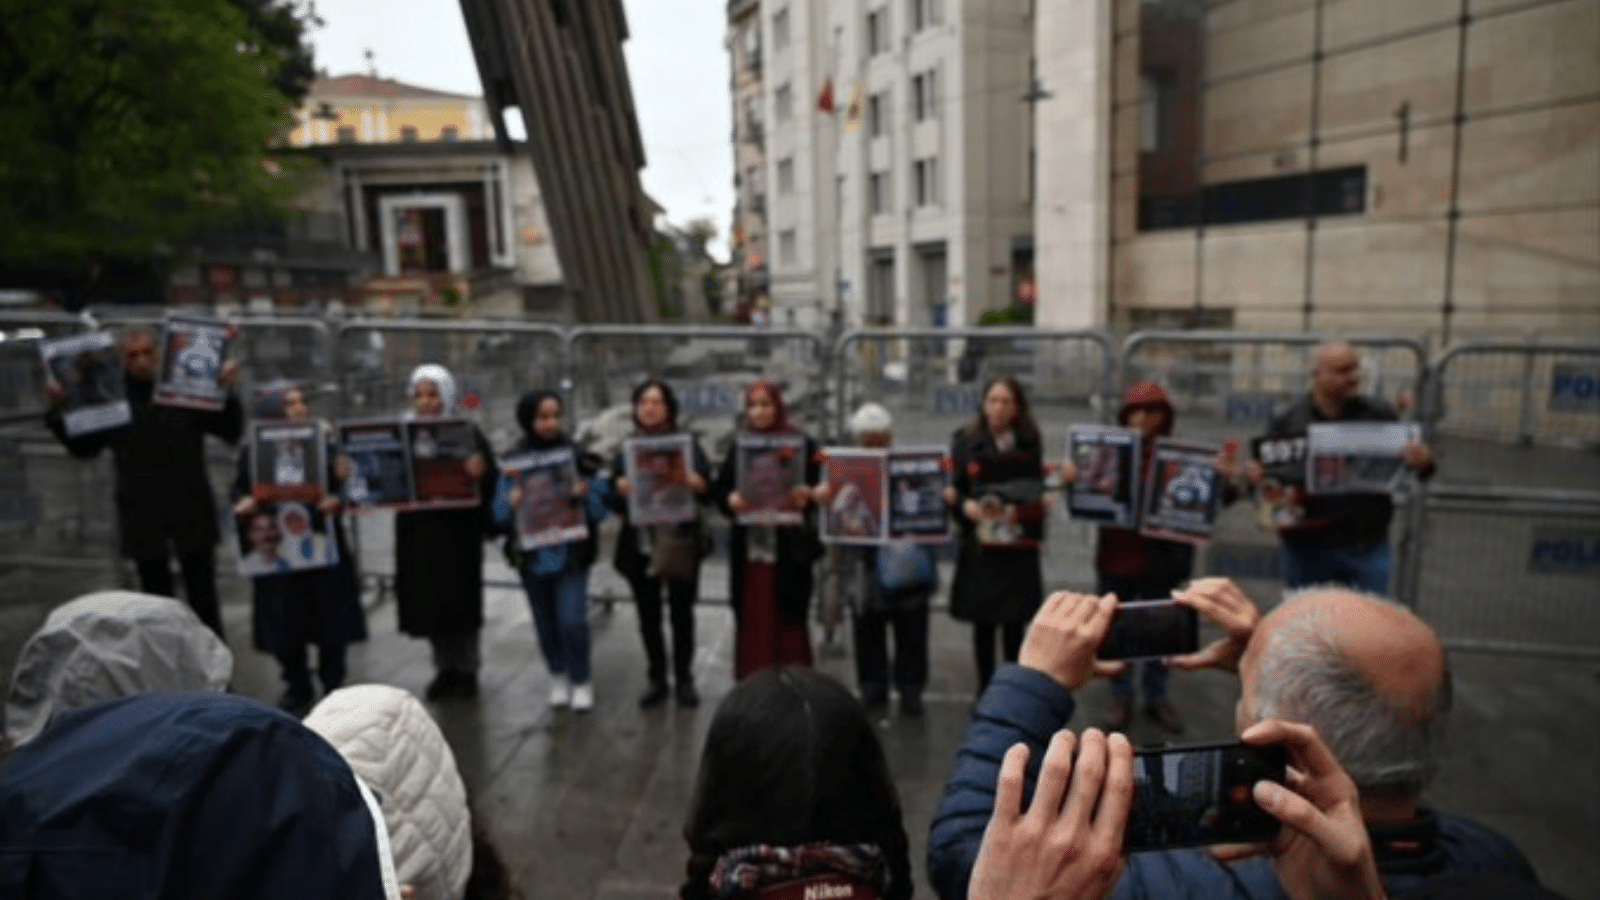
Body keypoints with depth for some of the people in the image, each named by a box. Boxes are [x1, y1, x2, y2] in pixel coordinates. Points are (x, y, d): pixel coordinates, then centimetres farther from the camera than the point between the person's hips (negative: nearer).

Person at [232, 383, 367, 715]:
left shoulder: (324, 441, 1)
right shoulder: (254, 451, 2)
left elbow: (346, 482, -1)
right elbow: (239, 491, 3)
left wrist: (337, 498, -22)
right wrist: (245, 503, -18)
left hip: (322, 542, 0)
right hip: (276, 545, 1)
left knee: (331, 619, 4)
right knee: (285, 622, 6)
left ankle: (333, 685, 21)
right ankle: (296, 688, 23)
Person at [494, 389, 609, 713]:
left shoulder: (579, 458, -4)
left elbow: (601, 507, -3)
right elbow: (500, 512, 1)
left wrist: (584, 496, -23)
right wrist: (513, 504, -20)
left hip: (571, 553, -2)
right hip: (532, 555, 2)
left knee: (572, 620, -8)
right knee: (545, 622, 12)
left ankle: (581, 681, 14)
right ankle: (558, 676, 35)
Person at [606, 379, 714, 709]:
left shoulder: (688, 444, 3)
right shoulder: (626, 449, 8)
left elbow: (707, 487, -3)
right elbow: (612, 500, 4)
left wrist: (694, 483, -24)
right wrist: (620, 490, -18)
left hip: (680, 543, -1)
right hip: (639, 544, 2)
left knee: (682, 613, 7)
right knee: (648, 617, 9)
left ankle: (684, 679, 20)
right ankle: (657, 679, 22)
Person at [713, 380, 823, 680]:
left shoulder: (801, 444, -2)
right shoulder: (739, 447, 8)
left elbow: (821, 486, -3)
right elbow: (719, 489, 8)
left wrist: (807, 496, -23)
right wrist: (730, 500, -13)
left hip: (789, 549, -3)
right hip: (749, 548, 3)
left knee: (789, 621, 2)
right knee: (753, 622, 7)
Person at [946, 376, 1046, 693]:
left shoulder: (1030, 442, 5)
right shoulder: (965, 440, 0)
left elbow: (1037, 488, 6)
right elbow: (952, 489, -2)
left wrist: (1031, 506, -14)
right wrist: (966, 506, -21)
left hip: (1018, 544, 1)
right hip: (979, 542, -1)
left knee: (1014, 622, 6)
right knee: (983, 622, 6)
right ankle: (985, 690, 20)